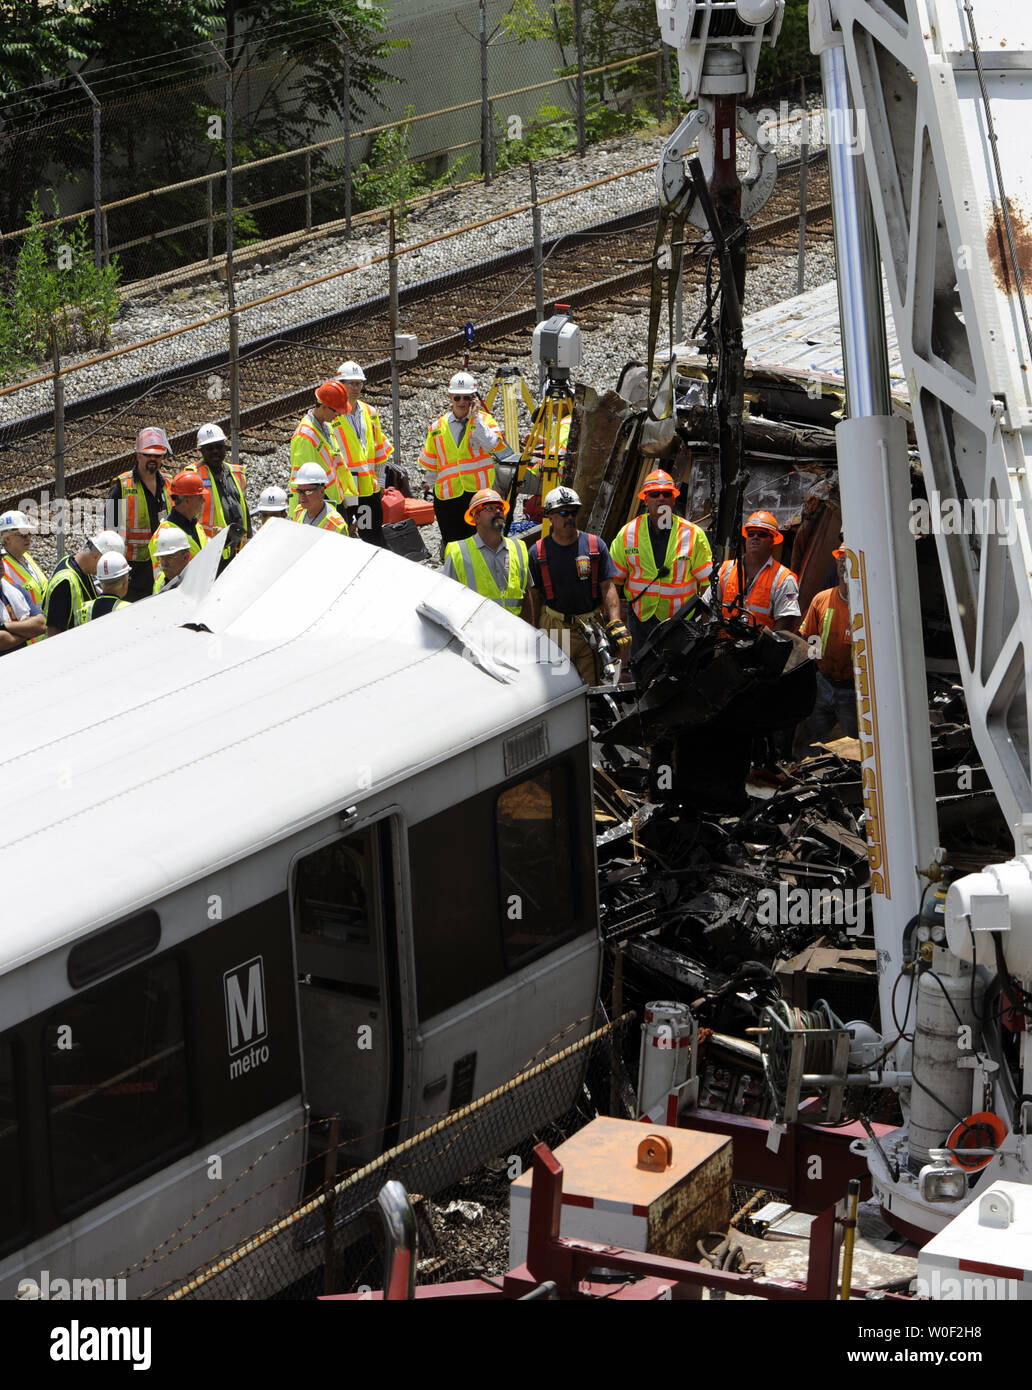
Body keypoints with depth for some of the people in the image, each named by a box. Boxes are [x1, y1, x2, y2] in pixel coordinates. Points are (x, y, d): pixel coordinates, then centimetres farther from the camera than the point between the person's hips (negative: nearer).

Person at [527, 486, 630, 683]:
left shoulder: (595, 545, 3)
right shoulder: (537, 552, 4)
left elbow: (608, 588, 0)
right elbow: (535, 595, 10)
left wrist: (615, 624, -11)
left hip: (592, 629, 0)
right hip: (554, 629, 0)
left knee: (594, 687, -2)